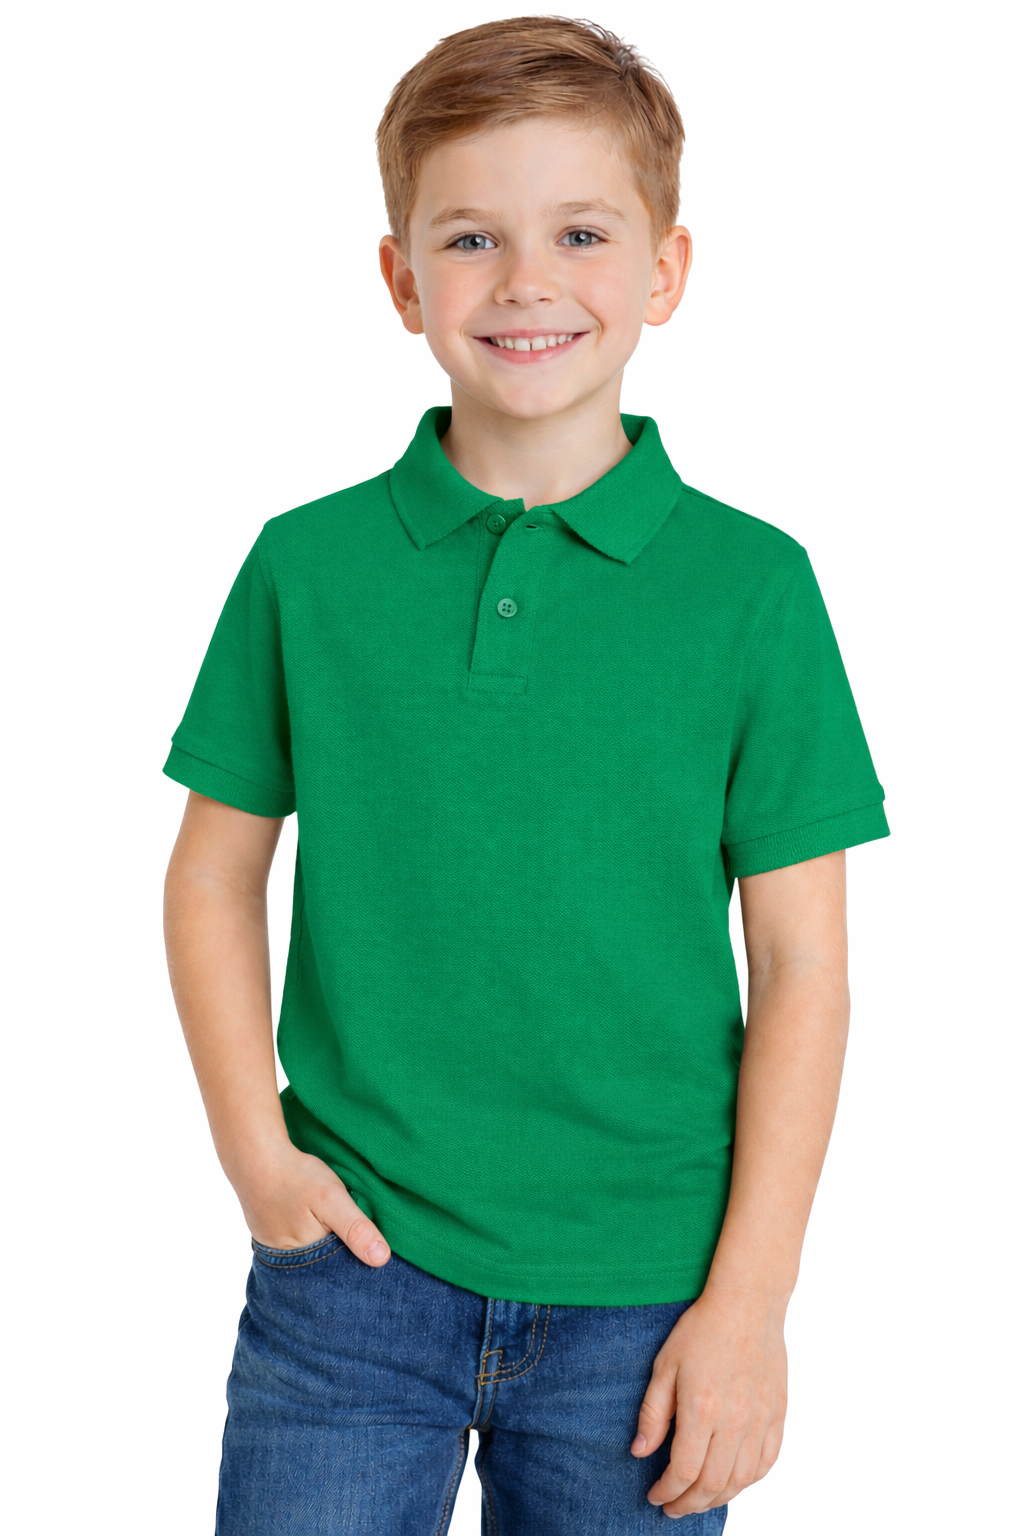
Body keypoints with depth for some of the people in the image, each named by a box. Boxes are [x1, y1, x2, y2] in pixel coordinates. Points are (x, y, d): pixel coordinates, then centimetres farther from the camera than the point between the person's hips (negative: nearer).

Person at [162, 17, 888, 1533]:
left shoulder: (752, 586, -4)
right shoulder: (306, 567, -1)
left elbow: (800, 964, -3)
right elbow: (215, 878, 8)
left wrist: (749, 1298, -6)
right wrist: (256, 1149, -3)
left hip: (642, 1298, 0)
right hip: (351, 1262, 1)